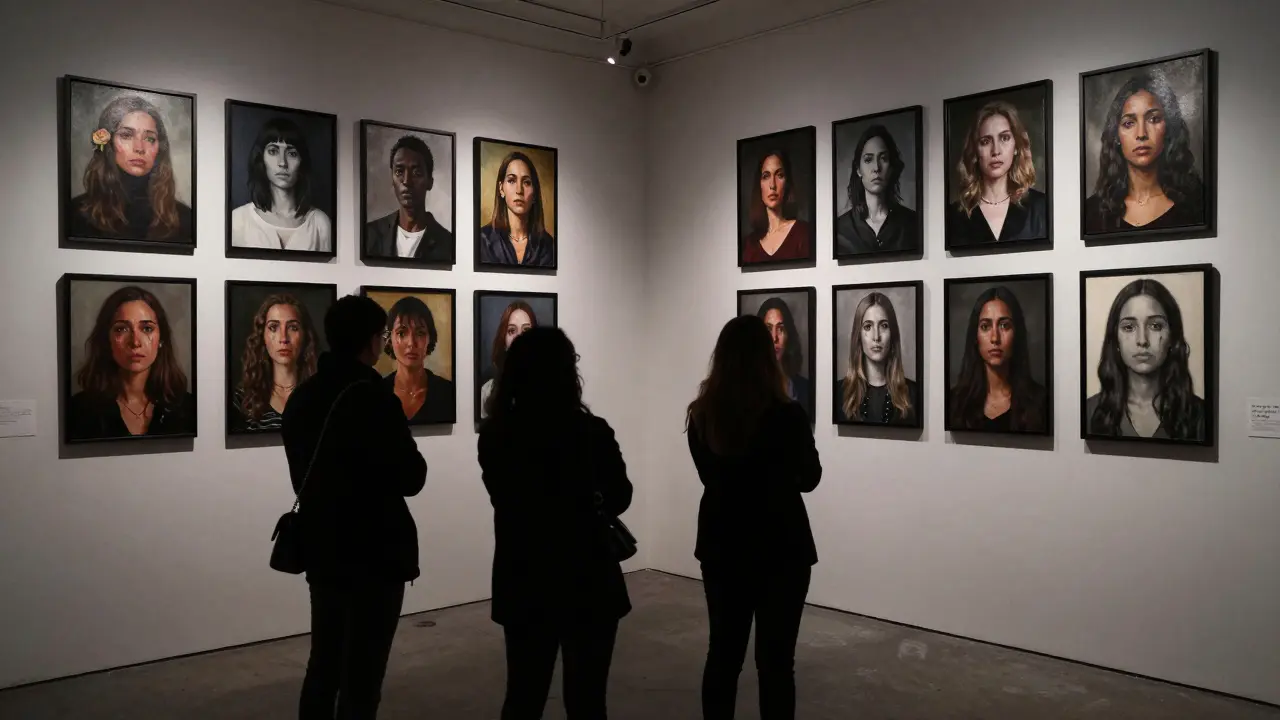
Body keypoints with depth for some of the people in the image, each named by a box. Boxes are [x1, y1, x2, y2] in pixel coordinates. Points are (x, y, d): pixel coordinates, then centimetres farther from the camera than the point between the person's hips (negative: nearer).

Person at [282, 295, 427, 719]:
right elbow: (411, 478, -14)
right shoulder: (372, 399, -18)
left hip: (321, 551, 8)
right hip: (374, 556, -8)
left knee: (323, 665, 17)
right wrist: (406, 457, 3)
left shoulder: (301, 398, 8)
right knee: (360, 677, 0)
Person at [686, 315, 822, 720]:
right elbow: (809, 478, 0)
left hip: (721, 546, 4)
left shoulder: (701, 414, -3)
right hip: (779, 549, -4)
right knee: (775, 660, 5)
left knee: (722, 653, 14)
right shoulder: (786, 415, -16)